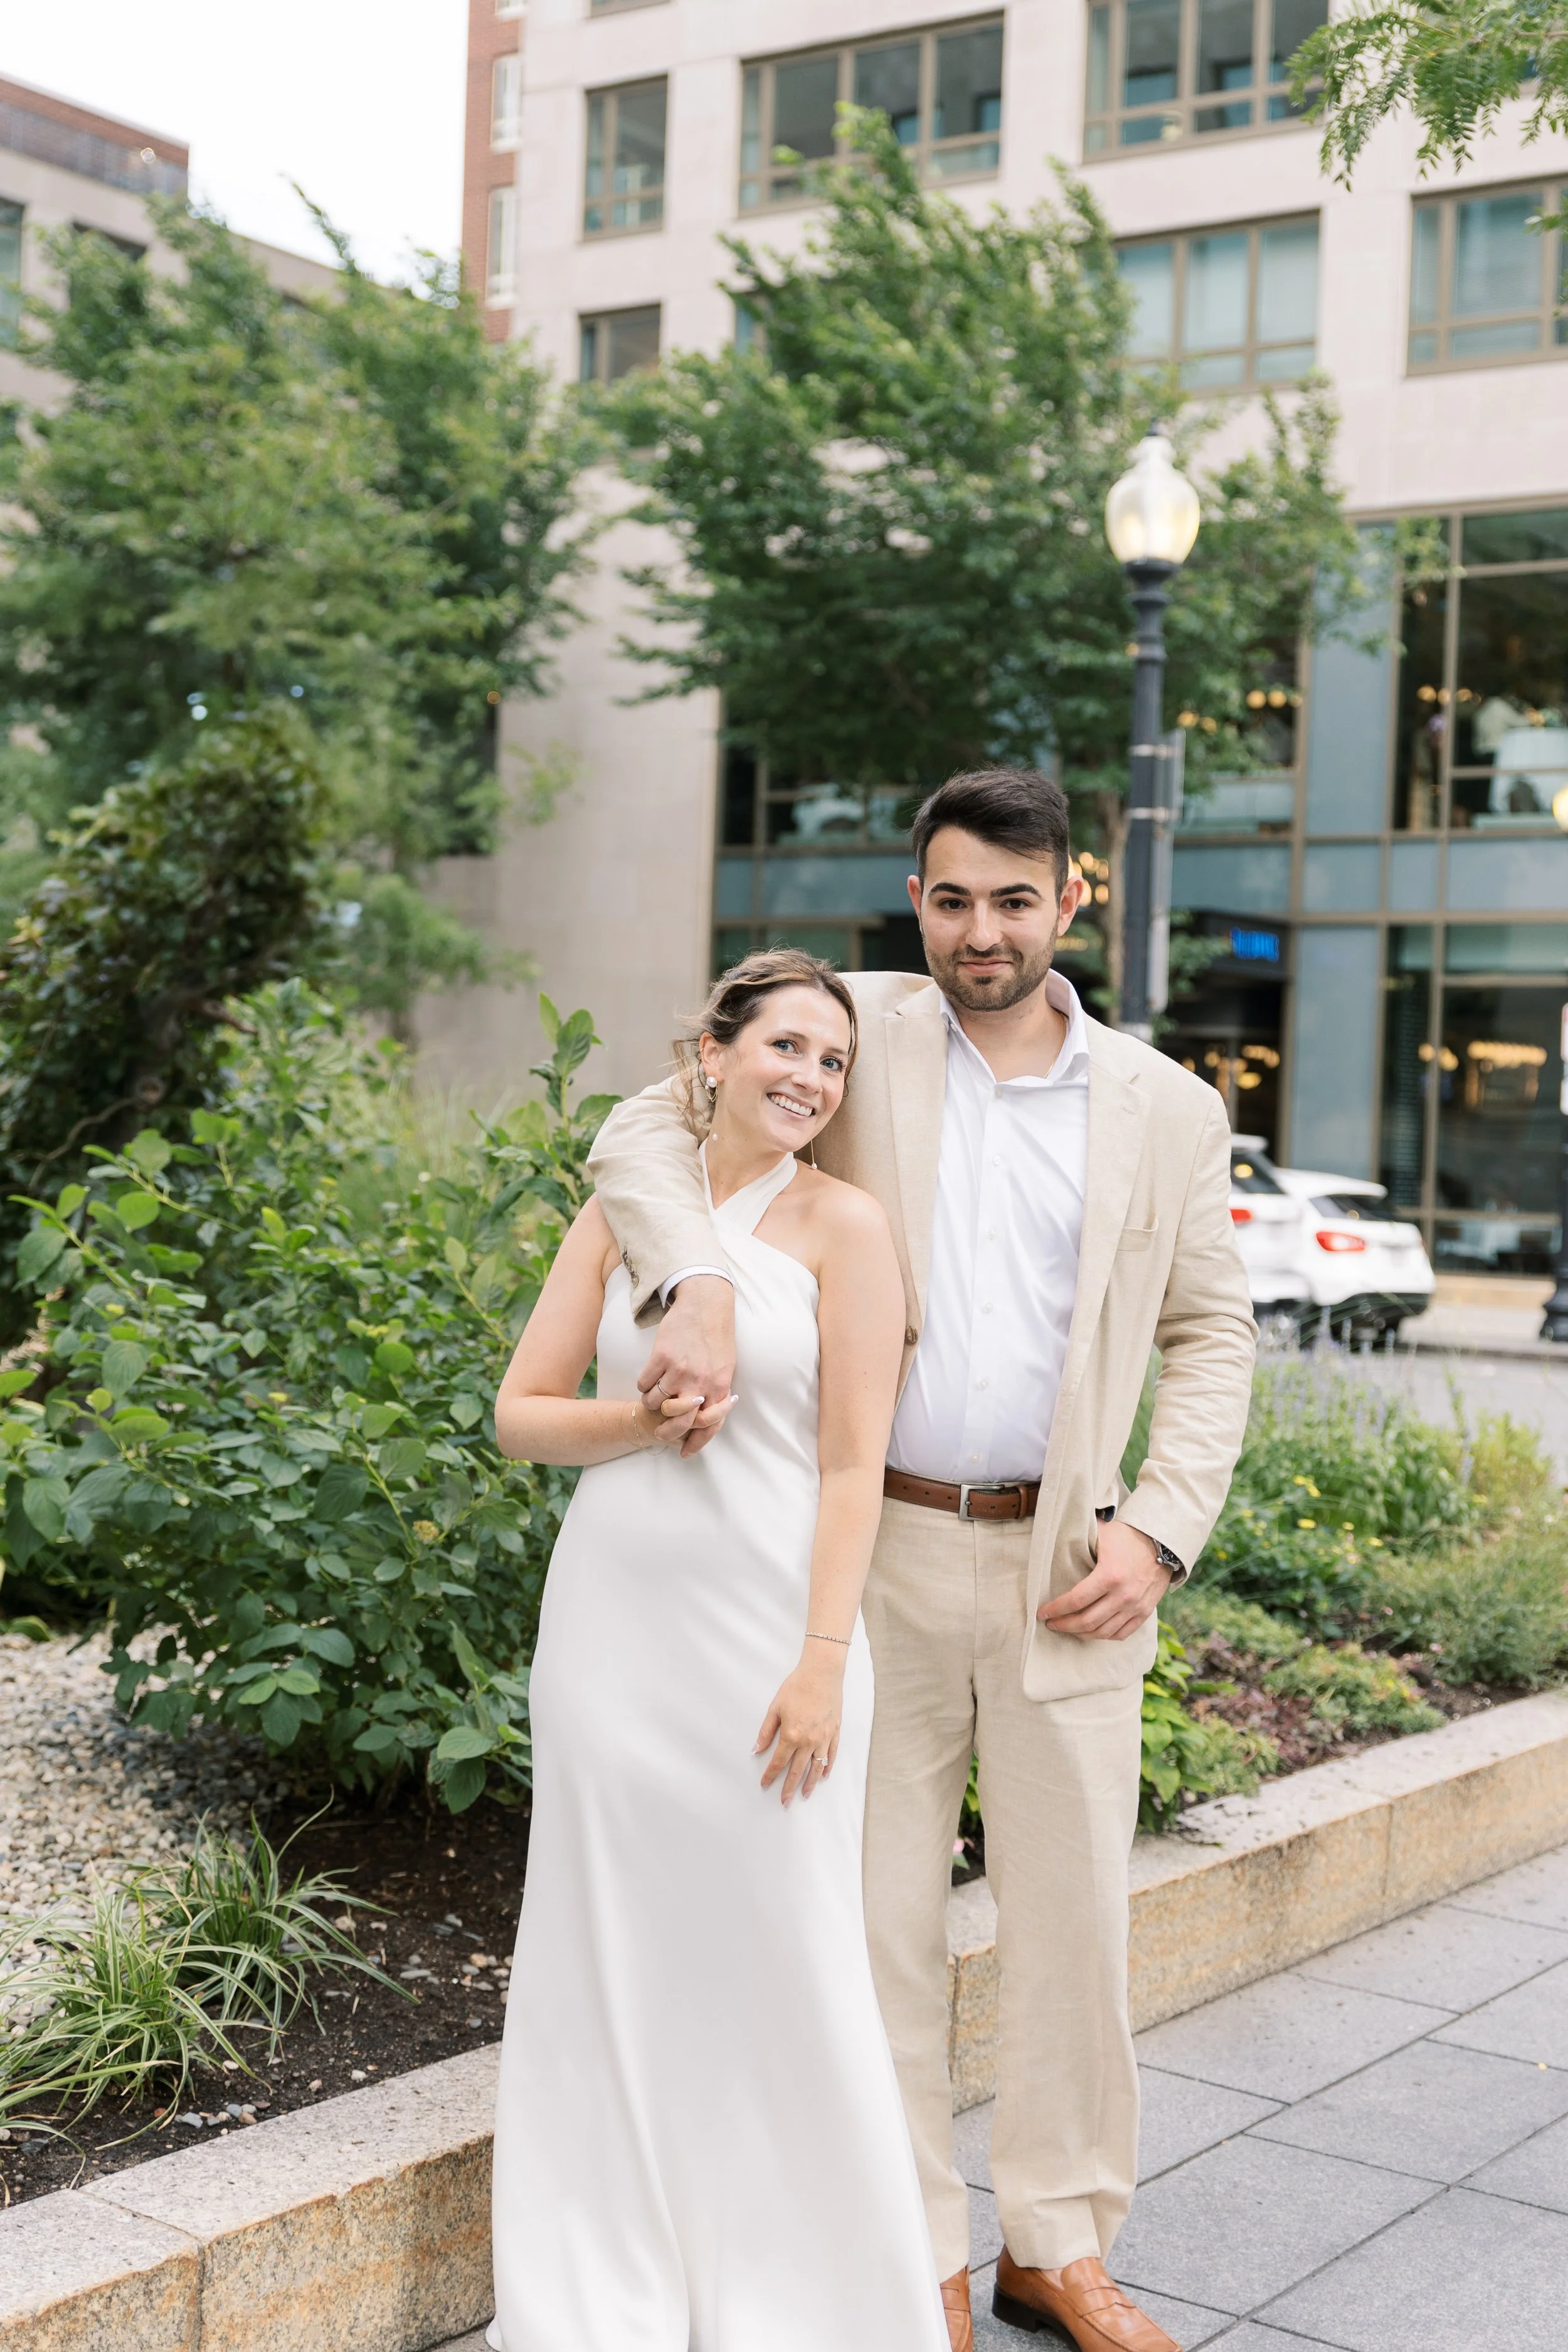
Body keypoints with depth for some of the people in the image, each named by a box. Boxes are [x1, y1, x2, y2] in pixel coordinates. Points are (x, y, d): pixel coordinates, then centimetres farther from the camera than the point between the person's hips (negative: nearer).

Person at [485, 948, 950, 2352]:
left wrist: (821, 1663, -12)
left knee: (779, 1959, 1)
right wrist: (635, 1421, -11)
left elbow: (854, 1465, -6)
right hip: (614, 1615, 3)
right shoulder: (623, 1211, 8)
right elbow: (521, 1414, 8)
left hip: (763, 1618, -3)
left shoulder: (841, 1225, -2)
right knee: (614, 1948, 9)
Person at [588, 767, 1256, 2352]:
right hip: (870, 1557, -1)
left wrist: (1160, 1530, -3)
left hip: (1063, 1571, 1)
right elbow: (647, 1132, -3)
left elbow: (1210, 1335, 10)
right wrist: (696, 1292, -22)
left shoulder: (1168, 1113, 5)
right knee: (883, 1925, 7)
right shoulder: (865, 1034, 0)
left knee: (1072, 1923, 10)